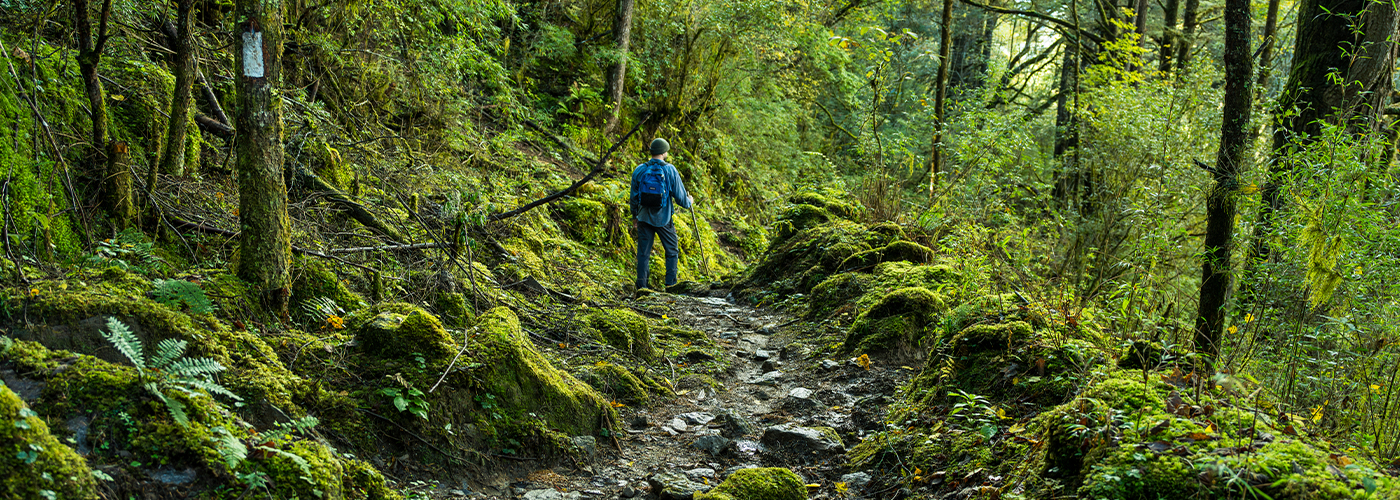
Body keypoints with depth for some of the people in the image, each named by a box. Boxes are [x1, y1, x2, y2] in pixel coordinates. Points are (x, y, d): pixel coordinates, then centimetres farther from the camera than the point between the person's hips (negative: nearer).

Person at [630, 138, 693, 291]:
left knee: (643, 253, 8)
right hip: (663, 219, -2)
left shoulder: (639, 170, -1)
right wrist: (689, 202, 17)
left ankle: (641, 286, 8)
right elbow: (680, 197, -5)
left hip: (644, 219, 2)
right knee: (672, 252, 12)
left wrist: (634, 218, 17)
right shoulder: (670, 170, -9)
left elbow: (634, 198, 6)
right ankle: (670, 285, 9)